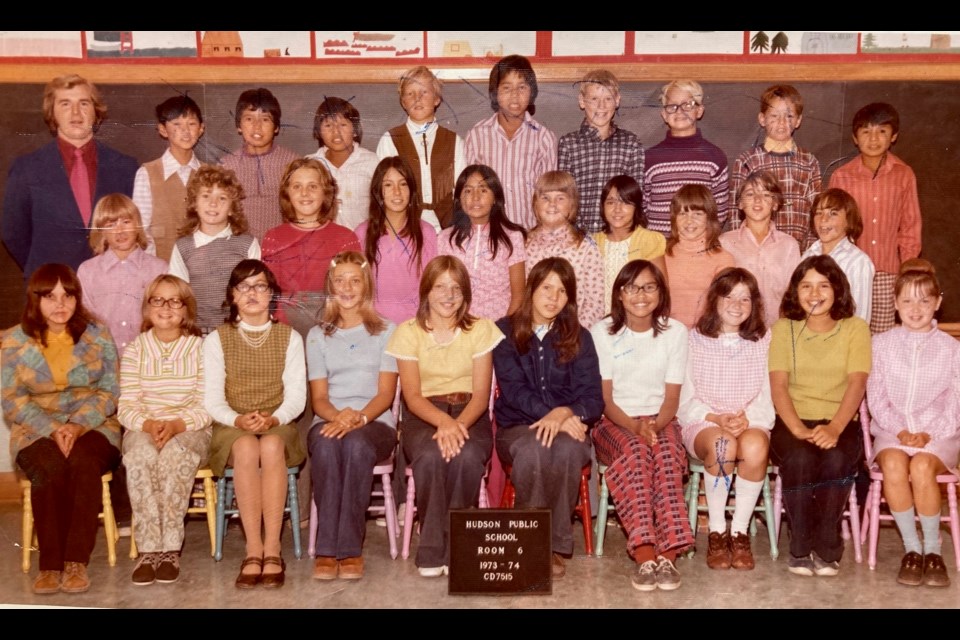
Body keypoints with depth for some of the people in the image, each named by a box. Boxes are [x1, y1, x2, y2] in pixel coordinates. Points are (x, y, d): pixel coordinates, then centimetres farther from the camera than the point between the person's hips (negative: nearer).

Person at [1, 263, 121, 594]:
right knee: (51, 468, -33)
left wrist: (79, 425, -15)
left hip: (93, 427, 0)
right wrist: (52, 429, -15)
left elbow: (110, 390, 1)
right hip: (37, 431, 0)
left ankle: (76, 563, -33)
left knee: (83, 463, -34)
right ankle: (50, 564, -27)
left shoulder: (98, 335, 4)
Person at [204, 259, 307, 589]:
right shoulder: (216, 339, 8)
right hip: (232, 428, 0)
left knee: (271, 446, -36)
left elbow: (296, 396, 1)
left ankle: (272, 547, -34)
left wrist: (273, 419, -20)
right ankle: (254, 549, -34)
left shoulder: (290, 337, 9)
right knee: (246, 448, -36)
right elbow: (212, 399, 0)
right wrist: (238, 420, -21)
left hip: (278, 425, 0)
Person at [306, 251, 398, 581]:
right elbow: (319, 398, 9)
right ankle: (327, 549, -35)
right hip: (329, 421, 1)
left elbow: (386, 393, 2)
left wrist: (358, 418, -19)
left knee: (356, 443, -37)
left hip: (375, 423, -1)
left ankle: (350, 549, -35)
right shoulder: (318, 335, 18)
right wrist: (339, 416, -15)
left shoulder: (386, 331, 12)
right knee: (326, 444, -35)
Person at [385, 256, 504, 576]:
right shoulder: (408, 332, 3)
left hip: (470, 415, 1)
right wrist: (443, 421, -26)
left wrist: (459, 424, -23)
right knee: (430, 455, -35)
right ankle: (432, 551, -20)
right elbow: (412, 396, -5)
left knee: (467, 456, -34)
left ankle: (454, 547, -17)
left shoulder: (481, 328, 5)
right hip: (422, 417, 0)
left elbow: (481, 393, -2)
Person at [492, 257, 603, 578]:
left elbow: (593, 398, -1)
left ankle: (556, 545, -22)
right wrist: (550, 414, -22)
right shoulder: (505, 332, 5)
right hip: (517, 427, -1)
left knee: (569, 449, -36)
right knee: (532, 449, -37)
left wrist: (565, 413, -23)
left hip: (567, 426, 1)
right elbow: (513, 389, -6)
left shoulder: (579, 338, 7)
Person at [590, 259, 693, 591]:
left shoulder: (675, 331, 3)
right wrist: (635, 428, -21)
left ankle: (668, 553, -40)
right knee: (636, 452, -35)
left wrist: (655, 426, -18)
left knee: (667, 453, -34)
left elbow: (671, 398, 3)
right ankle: (645, 555, -42)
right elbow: (604, 399, -3)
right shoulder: (602, 331, -1)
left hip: (659, 420, 1)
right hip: (614, 422, -1)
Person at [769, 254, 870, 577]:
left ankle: (826, 548, -15)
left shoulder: (855, 328, 8)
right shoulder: (783, 329, 11)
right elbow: (778, 385, -1)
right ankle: (800, 548, -15)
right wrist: (798, 430, -19)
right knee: (800, 458, -33)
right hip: (792, 421, 0)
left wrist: (834, 428, -23)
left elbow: (857, 383, -5)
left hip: (840, 422, 0)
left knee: (837, 458, -33)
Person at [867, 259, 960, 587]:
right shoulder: (881, 344, 10)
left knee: (922, 466, -34)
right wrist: (899, 430, -12)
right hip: (891, 432, 1)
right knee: (893, 464, -34)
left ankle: (932, 549, -16)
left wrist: (928, 434, -14)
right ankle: (911, 548, -20)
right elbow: (876, 398, 4)